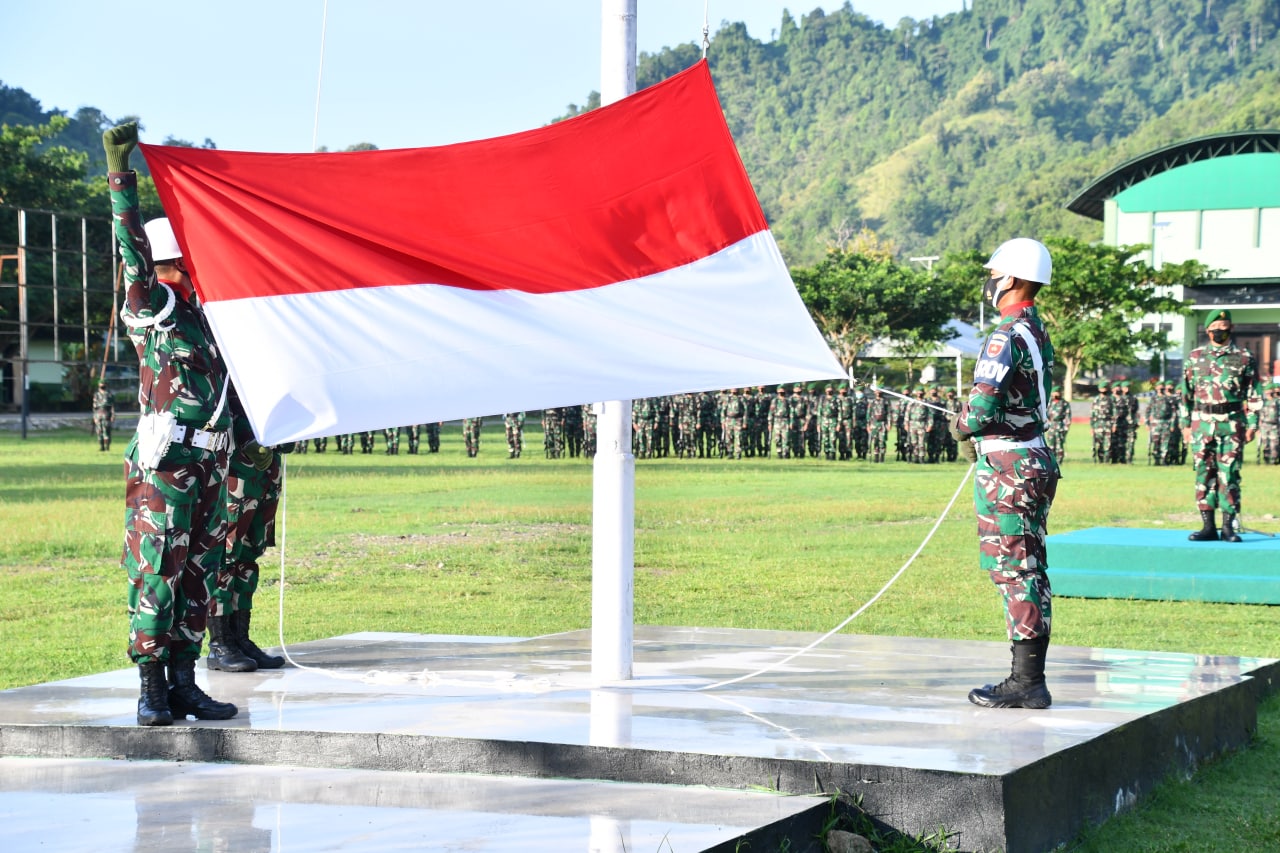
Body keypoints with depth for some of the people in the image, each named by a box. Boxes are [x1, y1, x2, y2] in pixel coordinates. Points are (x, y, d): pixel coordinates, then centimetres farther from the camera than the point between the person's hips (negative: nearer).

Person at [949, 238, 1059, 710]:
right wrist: (978, 430, 12)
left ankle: (1026, 682, -5)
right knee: (1029, 572, 12)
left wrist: (961, 428, -3)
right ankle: (1028, 679, 17)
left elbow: (982, 408, -24)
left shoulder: (1007, 337, -17)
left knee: (1016, 573, -7)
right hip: (1035, 458, 10)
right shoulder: (1040, 334, 13)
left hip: (1006, 469, -10)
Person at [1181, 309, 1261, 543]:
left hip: (1232, 424, -2)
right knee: (1203, 474, 2)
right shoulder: (1195, 357, 10)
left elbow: (1253, 395, 5)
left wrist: (1252, 424, -2)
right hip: (1202, 423, 2)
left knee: (1229, 475, -3)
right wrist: (1186, 424, 8)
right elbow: (1186, 393, 12)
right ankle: (1208, 526, 6)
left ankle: (1228, 527, 1)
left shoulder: (1244, 358, 4)